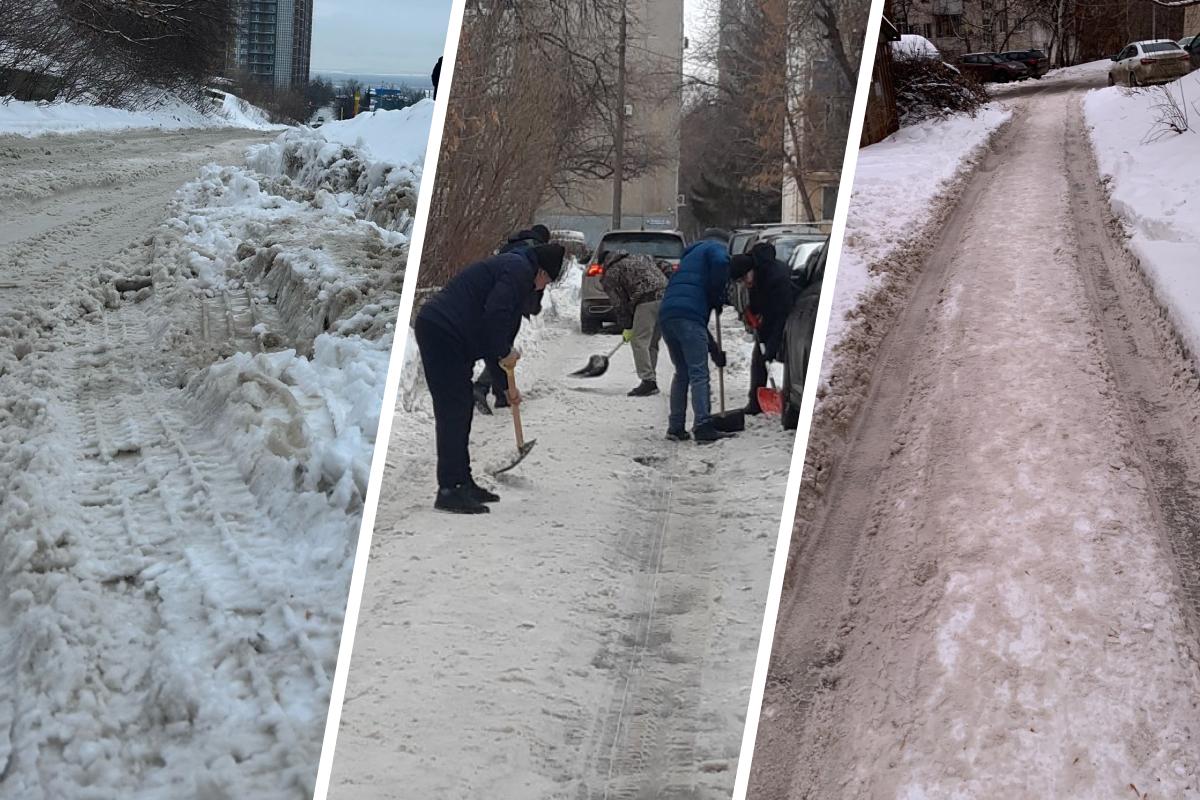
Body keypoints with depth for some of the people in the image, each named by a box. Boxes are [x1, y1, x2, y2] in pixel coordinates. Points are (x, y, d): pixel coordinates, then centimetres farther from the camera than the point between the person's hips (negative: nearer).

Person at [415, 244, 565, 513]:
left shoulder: (511, 267, 27)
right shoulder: (520, 270, -6)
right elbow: (495, 315, -22)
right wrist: (504, 352, -6)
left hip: (438, 331, 11)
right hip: (443, 335, -11)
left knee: (461, 411, 15)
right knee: (453, 412, -9)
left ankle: (463, 483, 22)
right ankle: (449, 490, -9)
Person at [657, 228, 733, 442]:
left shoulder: (690, 256, 38)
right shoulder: (716, 247, 14)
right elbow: (721, 263, -15)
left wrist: (713, 349, 34)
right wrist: (718, 298, 1)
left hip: (666, 315, 8)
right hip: (688, 314, -8)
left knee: (682, 373, 18)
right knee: (699, 374, -8)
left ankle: (676, 427, 16)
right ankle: (703, 427, -14)